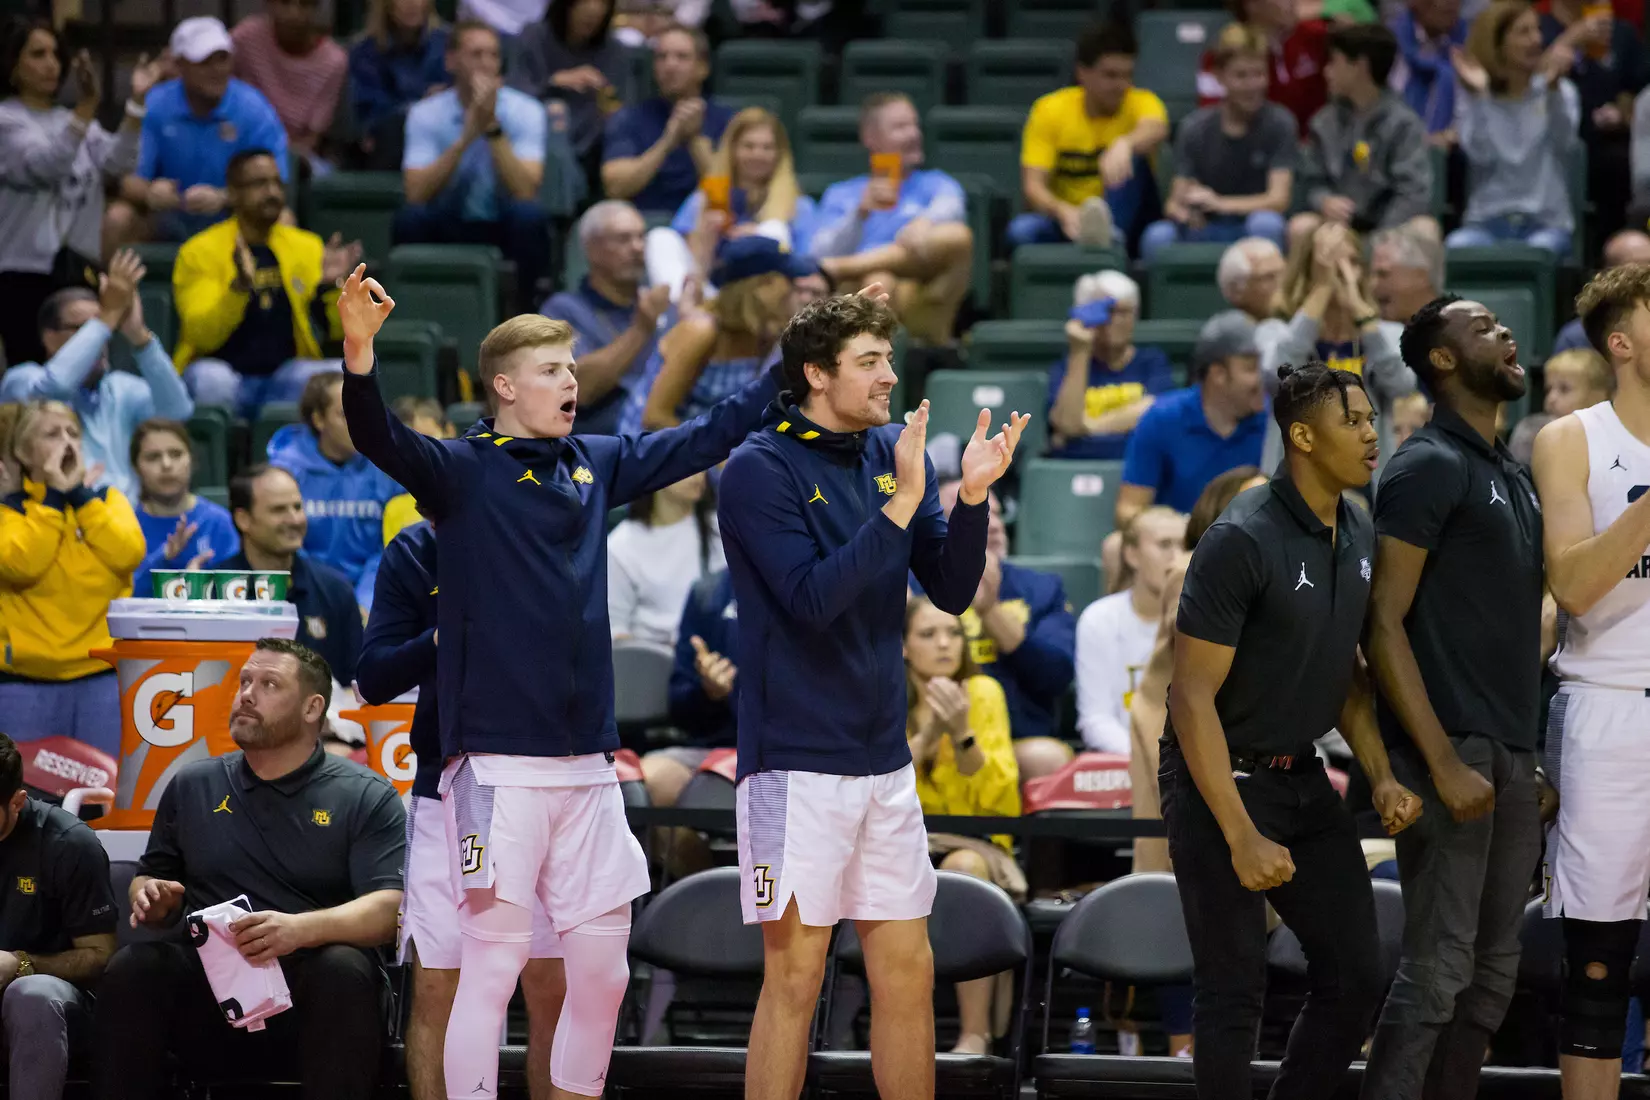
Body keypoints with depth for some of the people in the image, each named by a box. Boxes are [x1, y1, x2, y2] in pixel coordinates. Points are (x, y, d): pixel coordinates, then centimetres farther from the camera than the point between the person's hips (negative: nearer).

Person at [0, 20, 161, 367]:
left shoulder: (73, 119, 16)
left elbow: (115, 164, -1)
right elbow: (45, 165, -21)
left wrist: (135, 102, -13)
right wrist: (87, 107, -32)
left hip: (79, 270, 6)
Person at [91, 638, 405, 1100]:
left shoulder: (367, 798, 5)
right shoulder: (192, 787, 18)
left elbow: (388, 908, -7)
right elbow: (148, 880, 25)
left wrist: (302, 929, -26)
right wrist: (150, 900, -2)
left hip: (311, 993, -2)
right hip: (206, 986, 2)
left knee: (345, 971, -36)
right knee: (132, 969, -28)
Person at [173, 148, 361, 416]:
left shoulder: (307, 247, 9)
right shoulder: (200, 251, -3)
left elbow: (337, 330, 4)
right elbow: (202, 335, -16)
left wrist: (328, 285, -16)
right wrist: (241, 285, -31)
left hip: (286, 376, 3)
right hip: (228, 376, -3)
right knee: (209, 378, -37)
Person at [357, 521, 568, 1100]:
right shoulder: (414, 553, 3)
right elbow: (373, 679, -2)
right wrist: (446, 637, -19)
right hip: (447, 789, 1)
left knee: (552, 989, -3)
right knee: (436, 991, -1)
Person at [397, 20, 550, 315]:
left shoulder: (525, 111, -9)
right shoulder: (426, 114, -6)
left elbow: (525, 192, -22)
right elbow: (417, 193, -19)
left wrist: (493, 128, -29)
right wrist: (466, 137, -27)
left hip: (506, 227, 0)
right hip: (449, 228, 1)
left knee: (529, 214, -33)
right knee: (410, 218, -30)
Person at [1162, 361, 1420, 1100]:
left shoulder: (1360, 537, 2)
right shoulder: (1242, 541, -20)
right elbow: (1193, 696, -20)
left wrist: (1380, 776, -1)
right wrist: (1242, 838, -23)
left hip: (1302, 778, 7)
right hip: (1219, 780, -7)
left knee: (1354, 977, 6)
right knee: (1235, 986, -2)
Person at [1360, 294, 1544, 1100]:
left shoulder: (1513, 478, 18)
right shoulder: (1429, 468, -8)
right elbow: (1384, 623, -14)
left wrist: (1532, 756, 14)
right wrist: (1444, 763, -19)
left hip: (1511, 758, 9)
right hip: (1452, 750, -9)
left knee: (1494, 971, 9)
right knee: (1438, 967, -11)